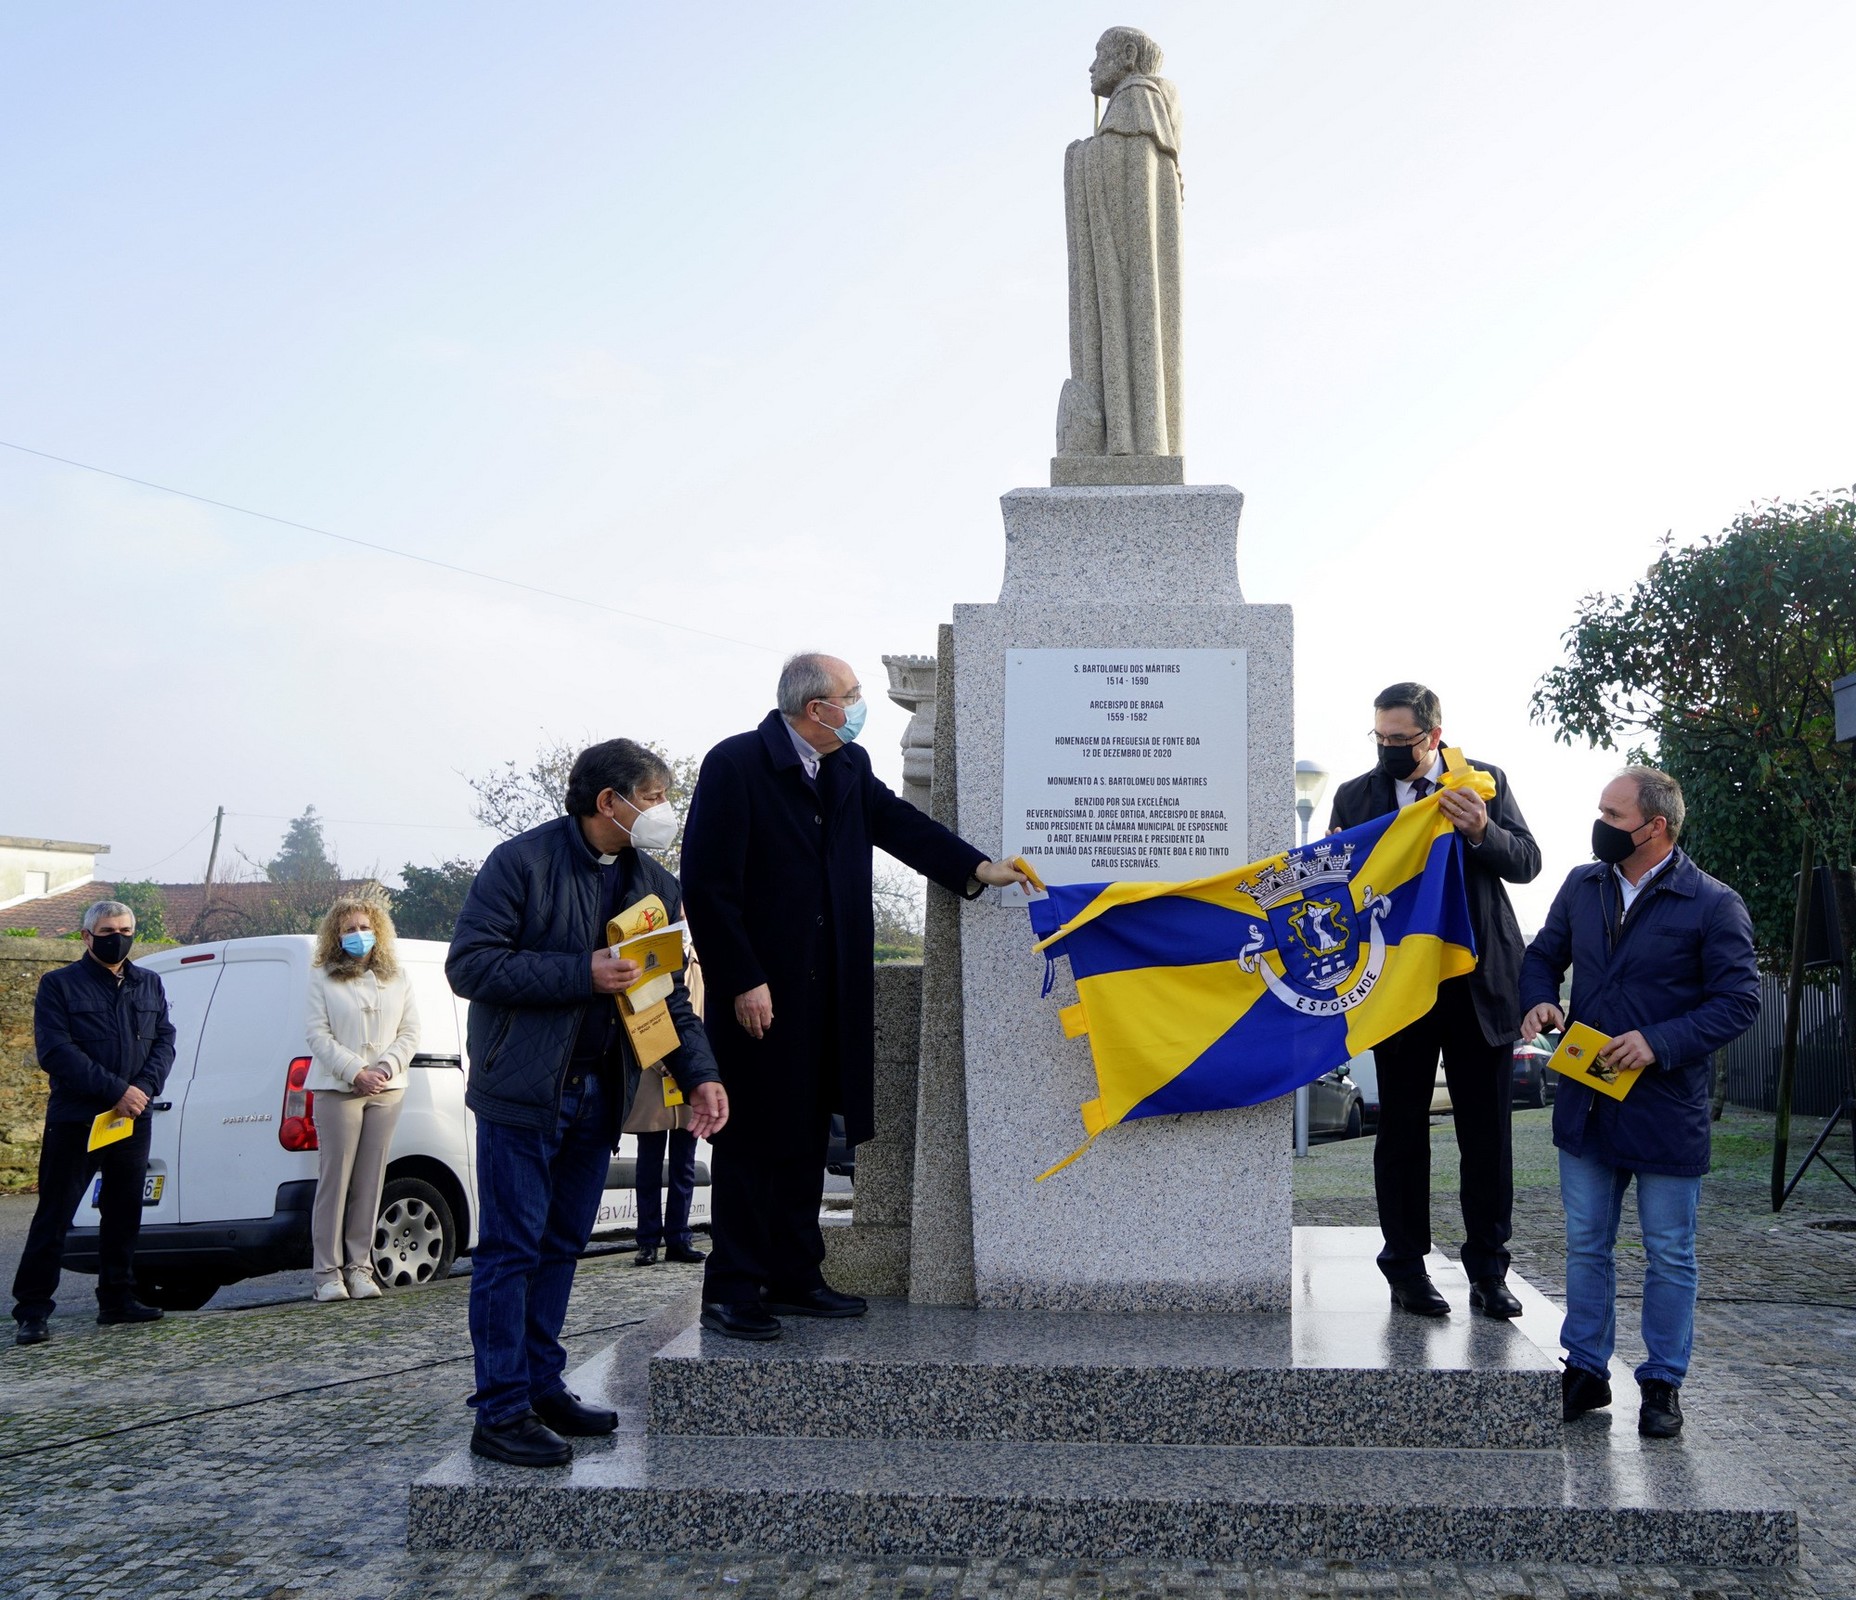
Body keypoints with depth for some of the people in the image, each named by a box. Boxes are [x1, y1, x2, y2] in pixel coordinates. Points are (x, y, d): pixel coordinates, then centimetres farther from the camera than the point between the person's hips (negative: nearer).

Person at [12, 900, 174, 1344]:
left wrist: (145, 1087, -13)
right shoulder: (59, 985, -3)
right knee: (54, 1216, -2)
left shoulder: (149, 985, 12)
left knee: (124, 1213, 11)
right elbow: (55, 1051, -12)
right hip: (74, 1120, -5)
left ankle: (117, 1299, 20)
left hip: (133, 1120, 5)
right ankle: (32, 1310, 2)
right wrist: (115, 1091, -19)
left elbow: (165, 1040, 7)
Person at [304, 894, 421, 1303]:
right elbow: (319, 1035, -4)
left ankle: (359, 1268, 9)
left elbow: (409, 1033, 8)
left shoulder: (397, 979, 13)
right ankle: (328, 1272, 1)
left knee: (370, 1181, 4)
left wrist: (386, 1067, -9)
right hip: (337, 1090, -3)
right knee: (334, 1179, -4)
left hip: (387, 1091, 3)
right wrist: (356, 1072, -14)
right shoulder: (322, 978, 4)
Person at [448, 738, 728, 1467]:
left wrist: (699, 1074, -3)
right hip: (523, 1092, -7)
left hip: (596, 1097, 7)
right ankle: (501, 1412, 1)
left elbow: (670, 994, 12)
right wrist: (582, 973, -21)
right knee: (512, 1248, -4)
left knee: (561, 1245, 13)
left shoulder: (654, 884, 9)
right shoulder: (522, 862, -10)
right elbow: (470, 965, -16)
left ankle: (542, 1388, 23)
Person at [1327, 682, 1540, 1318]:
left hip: (1480, 981, 0)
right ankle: (1407, 1268, 15)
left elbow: (1526, 861, -3)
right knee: (1402, 1129, 6)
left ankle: (1488, 1271, 15)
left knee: (1487, 1132, 5)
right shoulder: (1355, 797, 2)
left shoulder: (1484, 781, 2)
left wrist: (1481, 832, -20)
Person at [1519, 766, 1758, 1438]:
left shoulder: (1713, 904, -11)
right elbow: (1543, 955, 17)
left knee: (1670, 1256, 8)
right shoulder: (1581, 886, 6)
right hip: (1586, 1103, 5)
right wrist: (1540, 1001, -5)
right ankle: (1585, 1371, 25)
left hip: (1666, 1111, -5)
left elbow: (1738, 1000, -13)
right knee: (1585, 1246, 13)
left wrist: (1660, 1043, -23)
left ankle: (1662, 1384, 21)